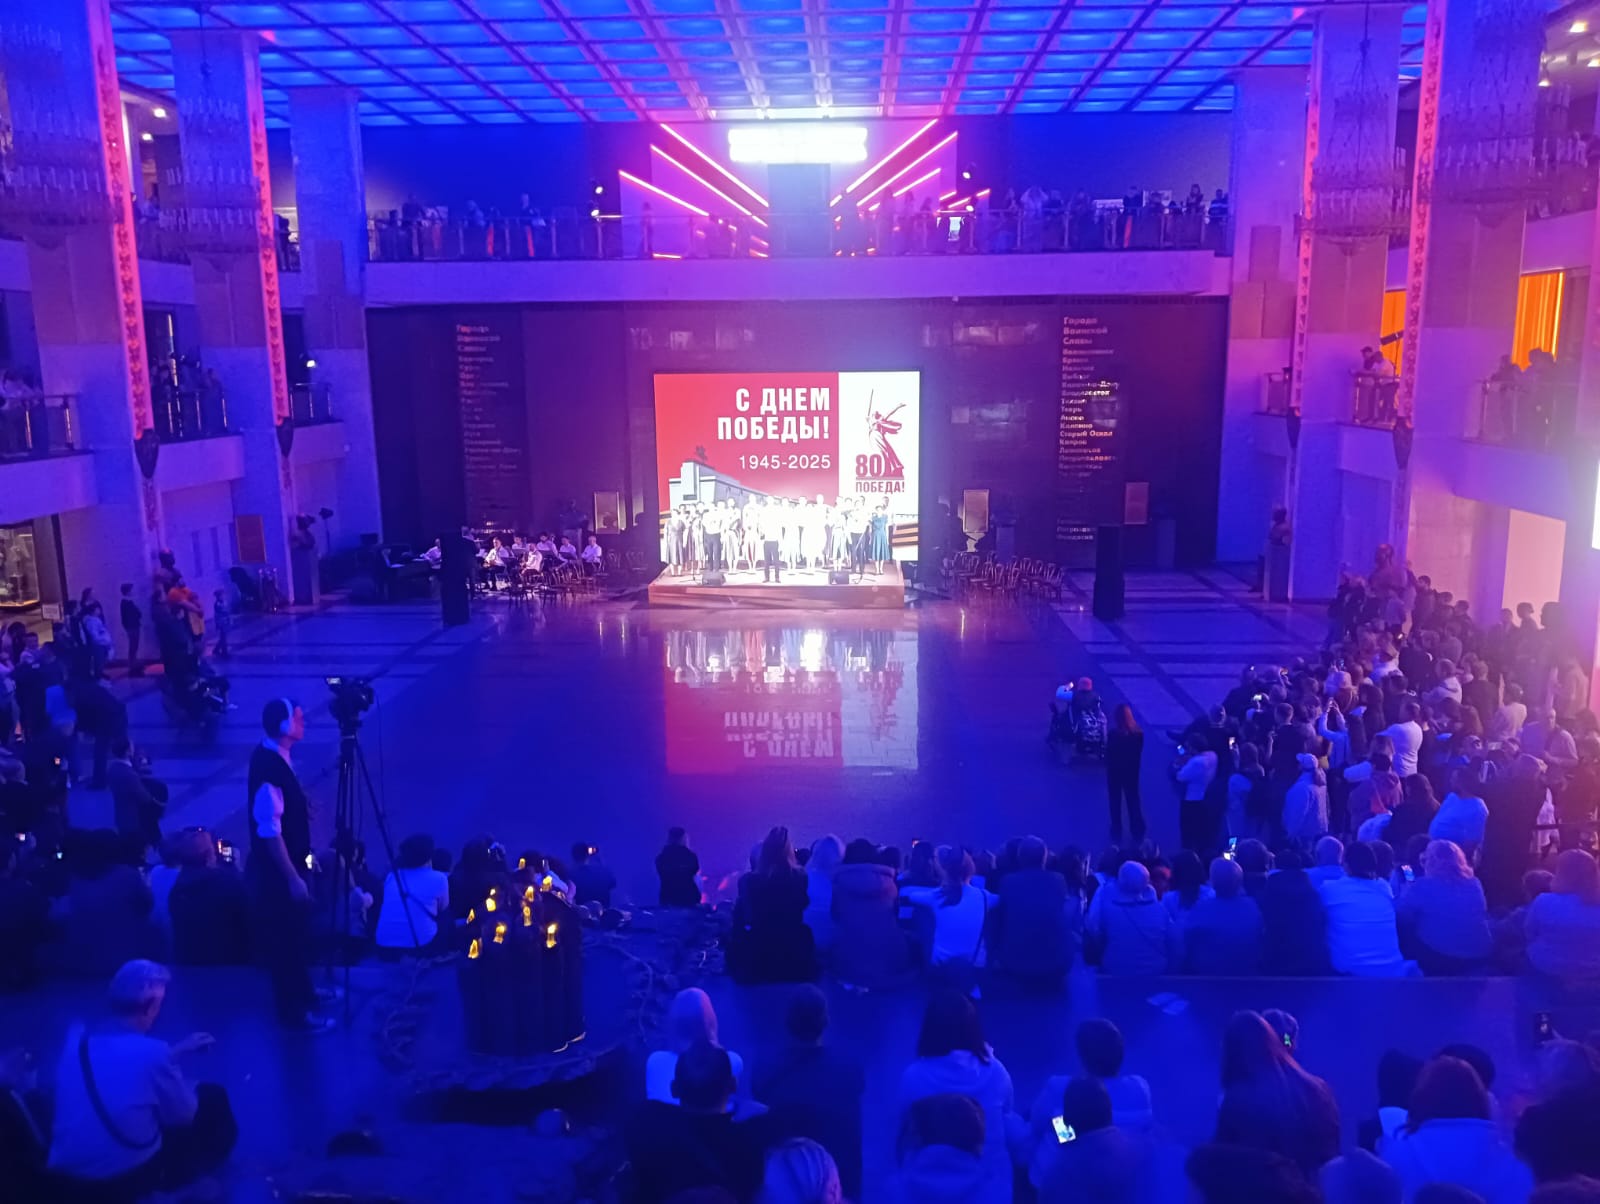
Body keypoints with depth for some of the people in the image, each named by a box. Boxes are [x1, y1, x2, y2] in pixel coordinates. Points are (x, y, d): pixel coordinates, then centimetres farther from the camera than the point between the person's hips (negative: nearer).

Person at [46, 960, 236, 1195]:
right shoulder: (151, 1051, -22)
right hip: (128, 1178, -6)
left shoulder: (77, 1037, -5)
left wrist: (177, 1051, 21)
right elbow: (184, 1115, -4)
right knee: (213, 1098, 13)